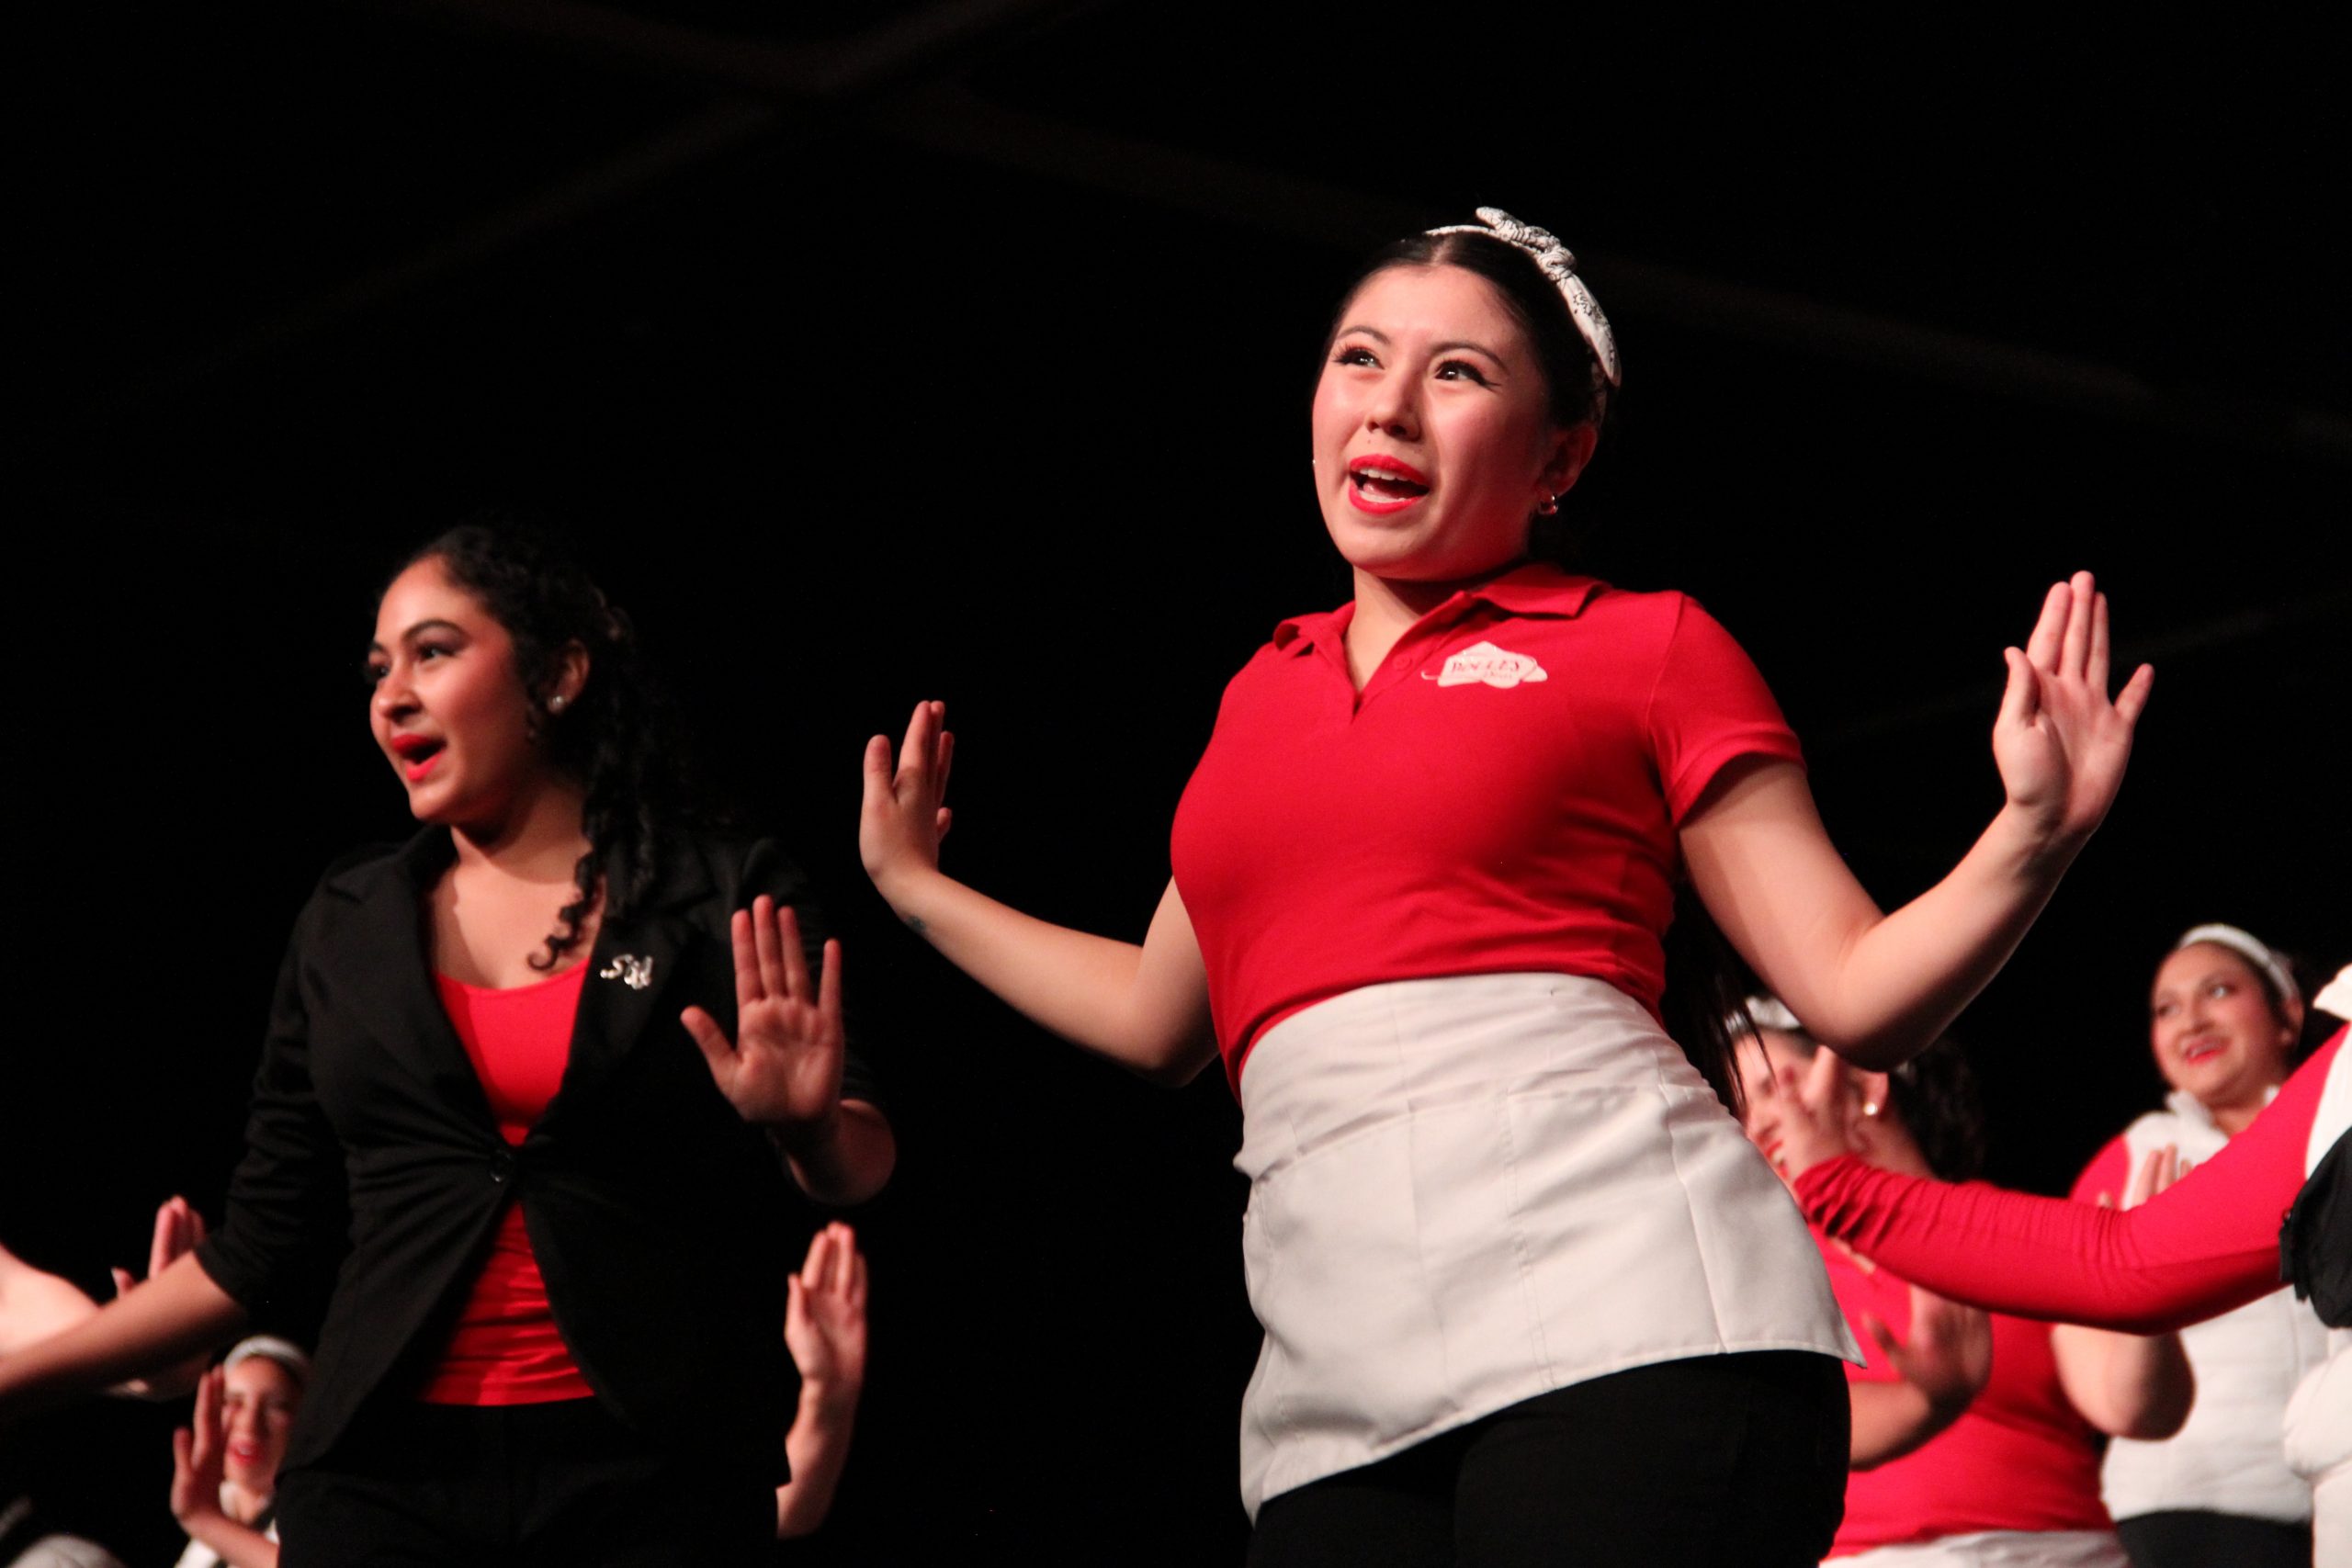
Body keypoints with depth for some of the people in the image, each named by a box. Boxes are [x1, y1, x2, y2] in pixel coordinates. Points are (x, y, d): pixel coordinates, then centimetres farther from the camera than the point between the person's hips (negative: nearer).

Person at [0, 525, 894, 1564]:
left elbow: (858, 1173, -1)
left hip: (655, 1478, -3)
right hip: (387, 1472, 3)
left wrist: (805, 1126, -24)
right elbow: (257, 1251, 14)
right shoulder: (346, 928, 12)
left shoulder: (728, 904, 2)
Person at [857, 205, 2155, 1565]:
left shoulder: (1643, 645, 12)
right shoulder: (1261, 697, 25)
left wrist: (2034, 837, -10)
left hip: (1625, 1313, -4)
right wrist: (916, 887, 44)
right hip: (1339, 1391, 4)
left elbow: (1858, 993, 6)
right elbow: (1160, 1015, 39)